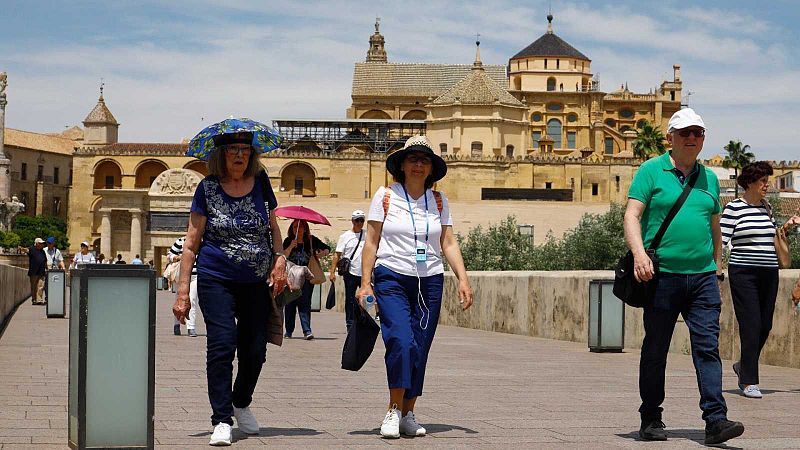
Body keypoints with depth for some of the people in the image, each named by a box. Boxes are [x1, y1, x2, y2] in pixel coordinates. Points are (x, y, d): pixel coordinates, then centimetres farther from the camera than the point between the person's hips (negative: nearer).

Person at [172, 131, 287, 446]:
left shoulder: (260, 183, 6)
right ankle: (222, 420, -8)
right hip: (216, 279, -3)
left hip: (257, 281, 3)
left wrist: (280, 258, 0)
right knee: (222, 344, -13)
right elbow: (192, 242, 1)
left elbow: (273, 227, 19)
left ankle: (241, 403, 32)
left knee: (255, 349, 5)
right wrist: (183, 290, -3)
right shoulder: (208, 189, -1)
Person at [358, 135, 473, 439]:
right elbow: (371, 242, 2)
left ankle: (408, 414, 12)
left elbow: (449, 243, 10)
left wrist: (463, 279, -1)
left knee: (420, 350, 2)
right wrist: (365, 283, -4)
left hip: (429, 282, 3)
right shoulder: (386, 196, 1)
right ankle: (394, 411, -8)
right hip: (392, 279, -3)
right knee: (401, 341, -19)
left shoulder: (438, 201, 10)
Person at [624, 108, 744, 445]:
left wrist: (717, 270, 19)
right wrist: (639, 253, -22)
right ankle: (651, 420, 16)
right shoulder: (651, 171, 2)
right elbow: (632, 215, -6)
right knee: (655, 350, 5)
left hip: (703, 278, 3)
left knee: (708, 347, -6)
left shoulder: (709, 178, 16)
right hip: (662, 276, -3)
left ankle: (716, 420, -10)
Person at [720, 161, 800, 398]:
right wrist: (717, 268, -17)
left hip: (769, 273, 6)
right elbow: (720, 240, -9)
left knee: (765, 326, 7)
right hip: (744, 274, -6)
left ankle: (743, 365, 30)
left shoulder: (767, 208, 14)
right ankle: (749, 382, -3)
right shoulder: (733, 208, -5)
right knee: (751, 326, -9)